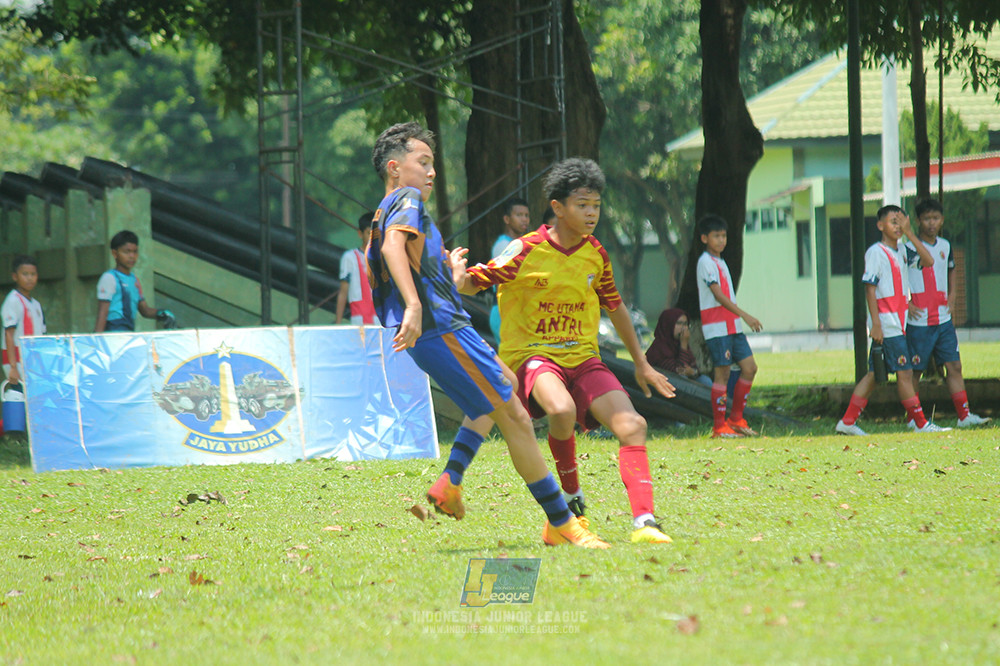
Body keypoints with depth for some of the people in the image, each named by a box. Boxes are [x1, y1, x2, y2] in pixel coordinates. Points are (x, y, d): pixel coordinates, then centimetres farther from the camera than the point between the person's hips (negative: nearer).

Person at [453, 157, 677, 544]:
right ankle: (572, 499, -9)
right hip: (531, 354, -5)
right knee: (562, 410, -35)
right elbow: (469, 283, -5)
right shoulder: (526, 252, -10)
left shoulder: (595, 254, 5)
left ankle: (643, 522, -18)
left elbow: (614, 307, 21)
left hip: (582, 358, 5)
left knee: (632, 425, -15)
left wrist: (641, 364, 26)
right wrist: (457, 273, -29)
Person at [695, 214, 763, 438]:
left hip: (733, 326, 9)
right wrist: (745, 315, -22)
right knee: (722, 373, -8)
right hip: (717, 327, -9)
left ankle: (736, 419, 13)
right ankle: (719, 426, -4)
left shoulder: (720, 262, 19)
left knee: (750, 367, 4)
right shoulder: (706, 262, -10)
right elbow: (718, 294, -18)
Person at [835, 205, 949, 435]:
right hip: (887, 324, -8)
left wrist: (909, 233, 1)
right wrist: (876, 324, -18)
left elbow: (927, 261, 8)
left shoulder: (900, 251, 15)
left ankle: (847, 422, 10)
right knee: (904, 372, -6)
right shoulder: (876, 252, -8)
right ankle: (920, 423, -1)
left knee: (874, 375, 9)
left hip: (899, 323, 8)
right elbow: (869, 288, -12)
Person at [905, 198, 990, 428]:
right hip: (919, 321, -5)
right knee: (915, 371, 1)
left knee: (954, 366, 0)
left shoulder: (945, 246, 11)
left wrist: (951, 294, 15)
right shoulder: (909, 248, -8)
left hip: (943, 320, 5)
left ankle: (964, 415, 0)